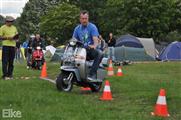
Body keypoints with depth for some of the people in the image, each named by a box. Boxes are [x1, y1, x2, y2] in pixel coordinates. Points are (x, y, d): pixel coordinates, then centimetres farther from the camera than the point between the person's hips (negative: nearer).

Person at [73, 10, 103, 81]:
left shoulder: (92, 27, -2)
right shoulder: (77, 28, 13)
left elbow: (95, 39, -16)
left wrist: (94, 46, -38)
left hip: (90, 50, -4)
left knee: (99, 54, -36)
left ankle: (92, 74, -38)